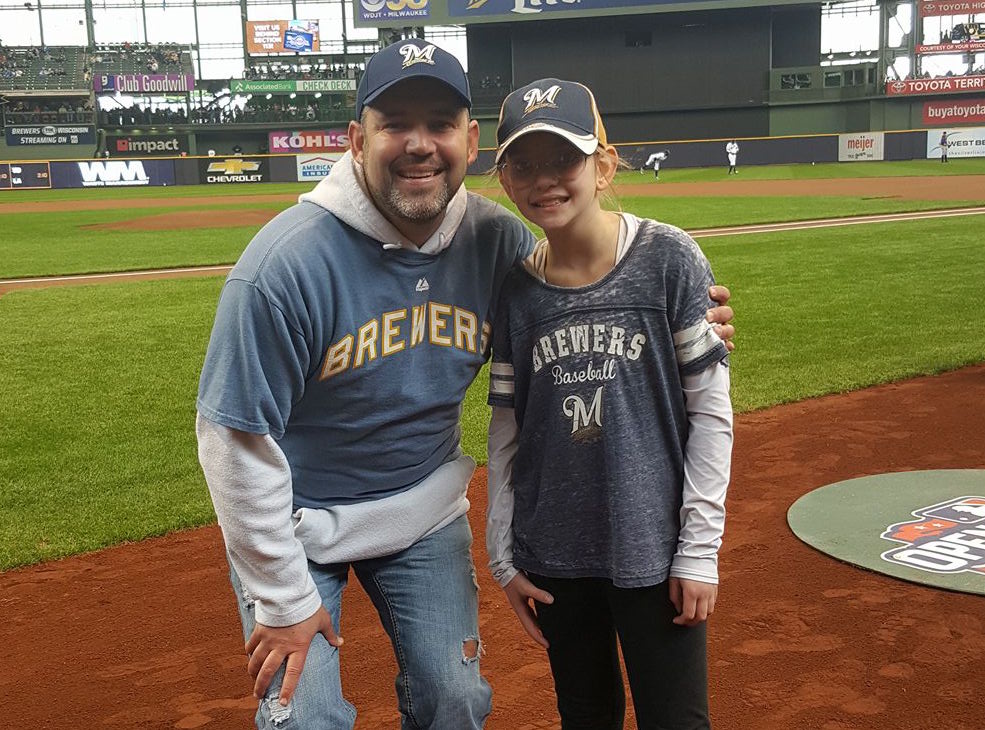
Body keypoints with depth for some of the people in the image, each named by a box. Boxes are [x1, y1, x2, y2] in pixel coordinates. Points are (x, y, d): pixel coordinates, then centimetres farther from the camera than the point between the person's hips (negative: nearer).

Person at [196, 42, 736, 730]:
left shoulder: (498, 241, -13)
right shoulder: (287, 262, -27)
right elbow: (236, 440, -21)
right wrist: (284, 599, -15)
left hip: (426, 515, 4)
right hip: (296, 521, -3)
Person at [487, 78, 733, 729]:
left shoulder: (668, 258, -10)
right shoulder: (515, 290, 0)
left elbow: (711, 411, -7)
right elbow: (507, 430, 7)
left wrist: (699, 548, -9)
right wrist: (504, 555, 6)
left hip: (655, 551, -3)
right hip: (554, 558, 3)